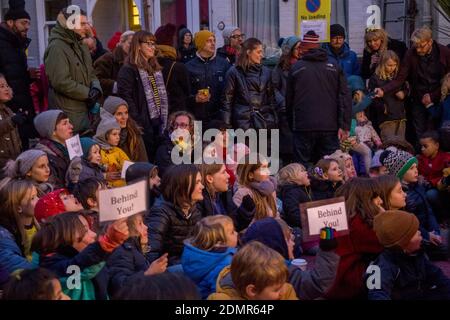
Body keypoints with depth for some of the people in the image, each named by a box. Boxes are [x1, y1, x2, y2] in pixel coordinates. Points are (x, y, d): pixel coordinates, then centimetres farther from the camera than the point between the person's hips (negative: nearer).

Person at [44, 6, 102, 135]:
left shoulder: (81, 46, 16)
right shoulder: (57, 47, -14)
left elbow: (91, 73, 19)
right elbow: (61, 82, -22)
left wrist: (96, 88, -4)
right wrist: (88, 93, -15)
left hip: (85, 109, 9)